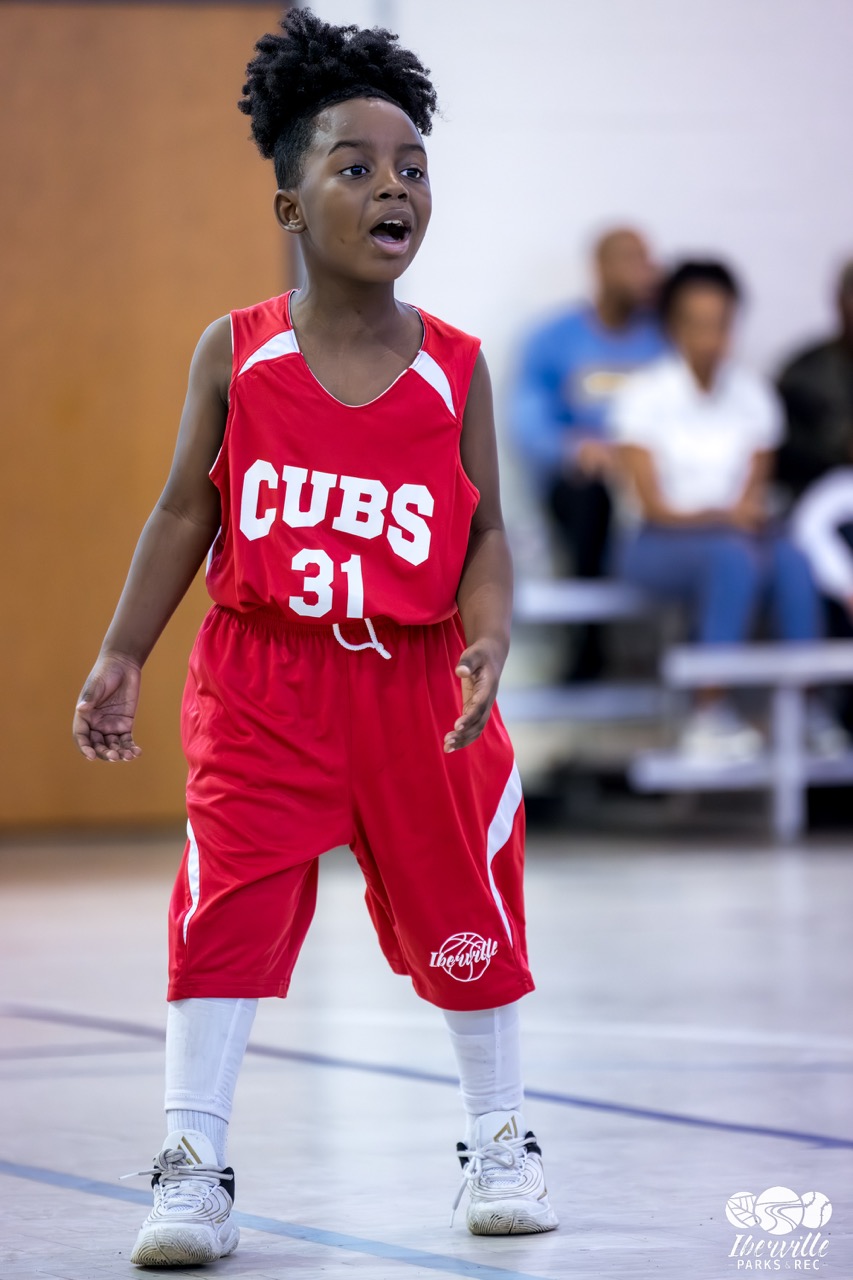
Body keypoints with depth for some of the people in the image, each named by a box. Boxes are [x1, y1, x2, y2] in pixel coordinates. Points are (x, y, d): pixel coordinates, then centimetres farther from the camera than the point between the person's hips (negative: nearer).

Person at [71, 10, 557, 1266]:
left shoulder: (456, 367, -2)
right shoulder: (235, 354, -3)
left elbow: (485, 530, 2)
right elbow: (187, 511, 2)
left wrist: (490, 643, -15)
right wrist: (121, 657, -3)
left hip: (415, 683, 1)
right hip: (262, 676, -1)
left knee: (462, 912, 11)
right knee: (228, 911, -6)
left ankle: (500, 1139, 29)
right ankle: (194, 1169, 0)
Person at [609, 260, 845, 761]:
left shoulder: (753, 394, 8)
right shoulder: (645, 394, -4)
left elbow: (755, 490, 5)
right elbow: (654, 506, -9)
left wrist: (750, 510, -18)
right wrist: (720, 517, -24)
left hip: (734, 533, 4)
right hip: (659, 544, -4)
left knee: (793, 556, -31)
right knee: (733, 556, -37)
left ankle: (807, 706, -33)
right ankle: (711, 716, -39)